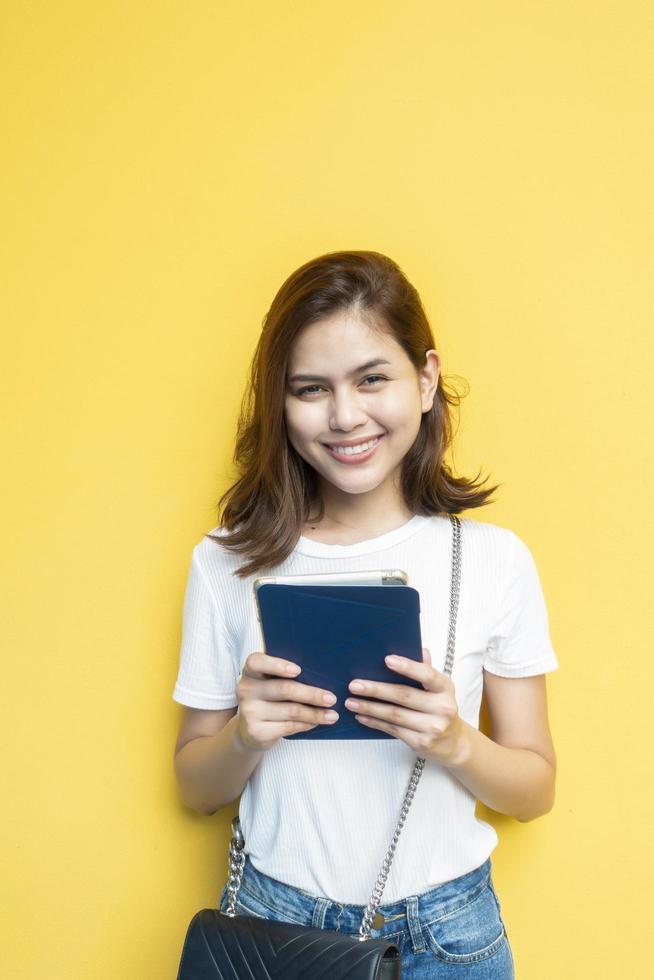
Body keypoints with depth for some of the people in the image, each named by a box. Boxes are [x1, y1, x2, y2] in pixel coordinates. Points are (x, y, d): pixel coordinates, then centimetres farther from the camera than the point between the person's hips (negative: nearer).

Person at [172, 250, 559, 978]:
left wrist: (455, 743, -22)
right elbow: (195, 789, 1)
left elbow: (534, 791, -2)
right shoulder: (227, 563, -8)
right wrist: (245, 735, -20)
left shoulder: (494, 560, -10)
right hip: (271, 916, 1)